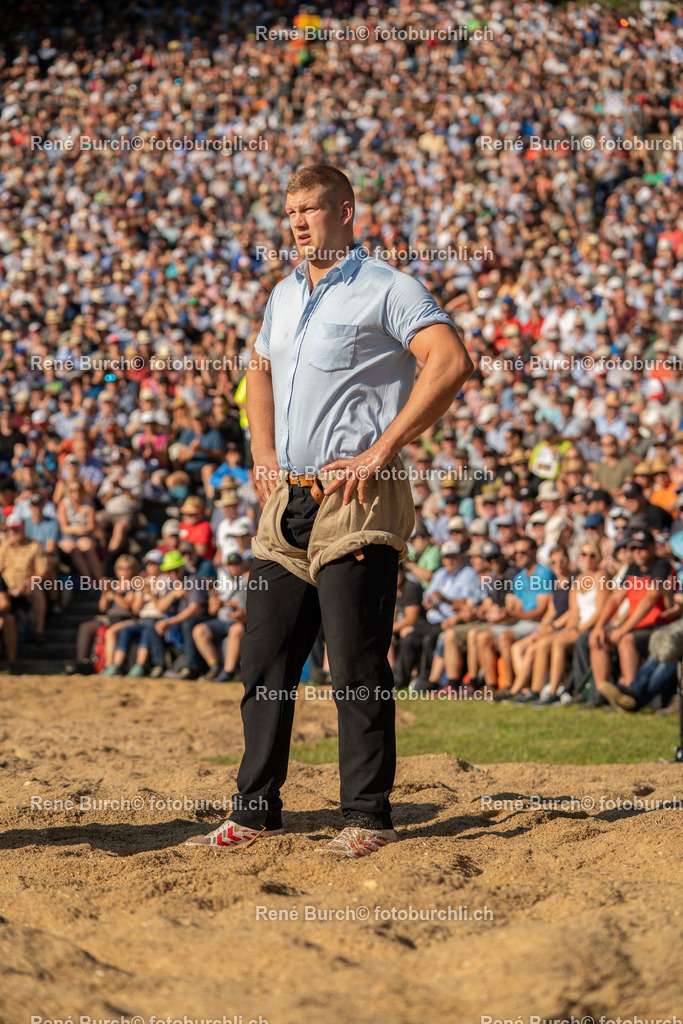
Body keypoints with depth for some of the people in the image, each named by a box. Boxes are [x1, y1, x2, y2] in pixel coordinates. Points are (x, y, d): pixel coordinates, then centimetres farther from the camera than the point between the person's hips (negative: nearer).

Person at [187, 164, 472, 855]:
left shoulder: (385, 289, -6)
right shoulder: (284, 296, 18)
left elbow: (451, 363, -18)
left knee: (357, 666, -7)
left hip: (354, 502, -7)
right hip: (287, 501, 8)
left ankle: (368, 817, -1)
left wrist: (383, 451, -18)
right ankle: (255, 812, 15)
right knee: (264, 662, 7)